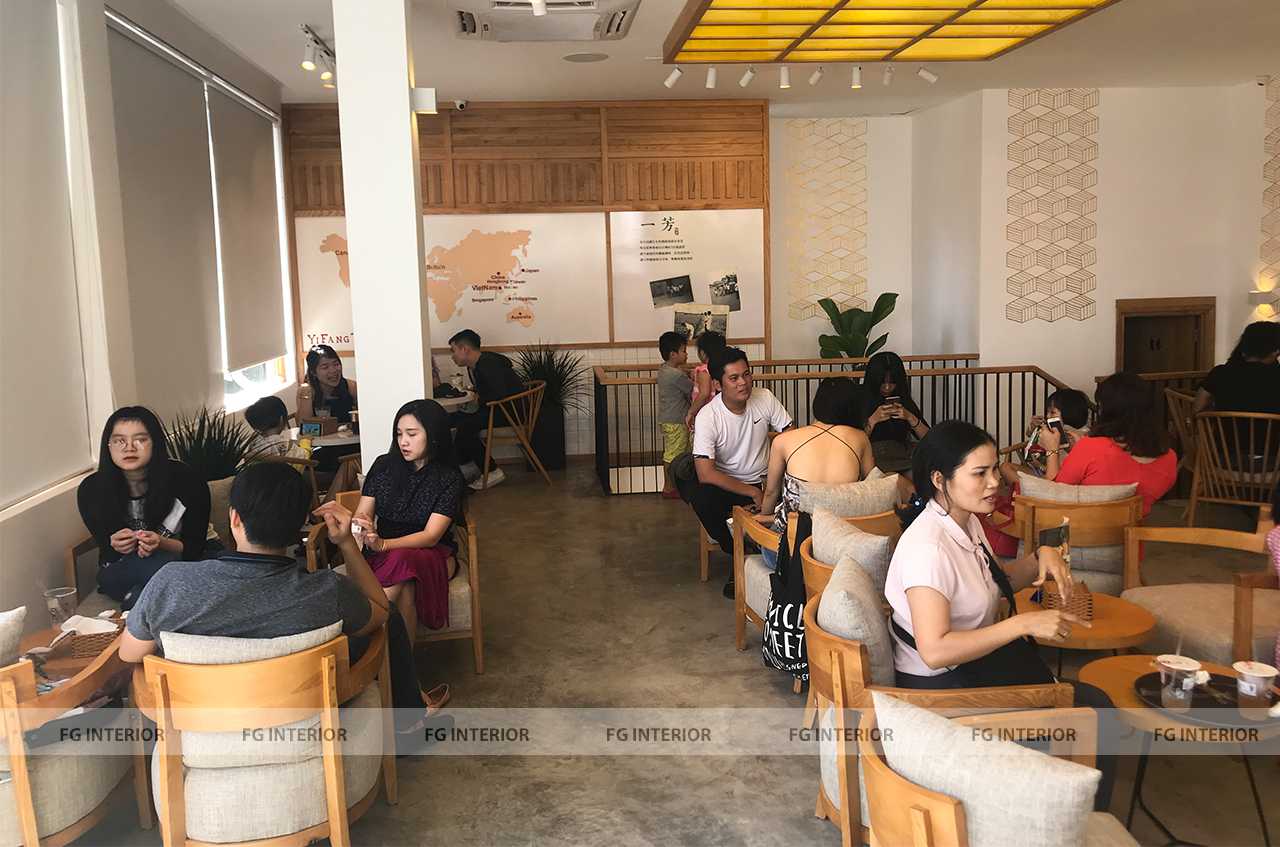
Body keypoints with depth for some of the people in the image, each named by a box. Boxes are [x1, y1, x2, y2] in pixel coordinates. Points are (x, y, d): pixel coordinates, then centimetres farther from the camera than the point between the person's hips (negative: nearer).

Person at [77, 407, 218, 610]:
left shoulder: (185, 479, -22)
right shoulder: (91, 490, -14)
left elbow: (194, 547, -14)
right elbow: (108, 553, -4)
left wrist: (161, 543, -36)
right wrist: (115, 546, -30)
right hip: (124, 569, 0)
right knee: (160, 565, -35)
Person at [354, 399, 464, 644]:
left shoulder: (448, 478, -5)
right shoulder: (384, 466, 5)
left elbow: (431, 536, -15)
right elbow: (362, 514, 3)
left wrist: (383, 544, -32)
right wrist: (360, 525, -24)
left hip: (433, 554, -2)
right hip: (384, 557, 2)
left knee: (401, 560, -36)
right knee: (404, 590, -34)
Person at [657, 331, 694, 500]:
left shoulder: (663, 369, 6)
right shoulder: (677, 375, -22)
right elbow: (694, 390, -11)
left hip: (665, 421, 10)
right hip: (676, 422, -10)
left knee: (669, 454, 16)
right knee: (673, 456, 0)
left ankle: (668, 485, 25)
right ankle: (669, 489, 7)